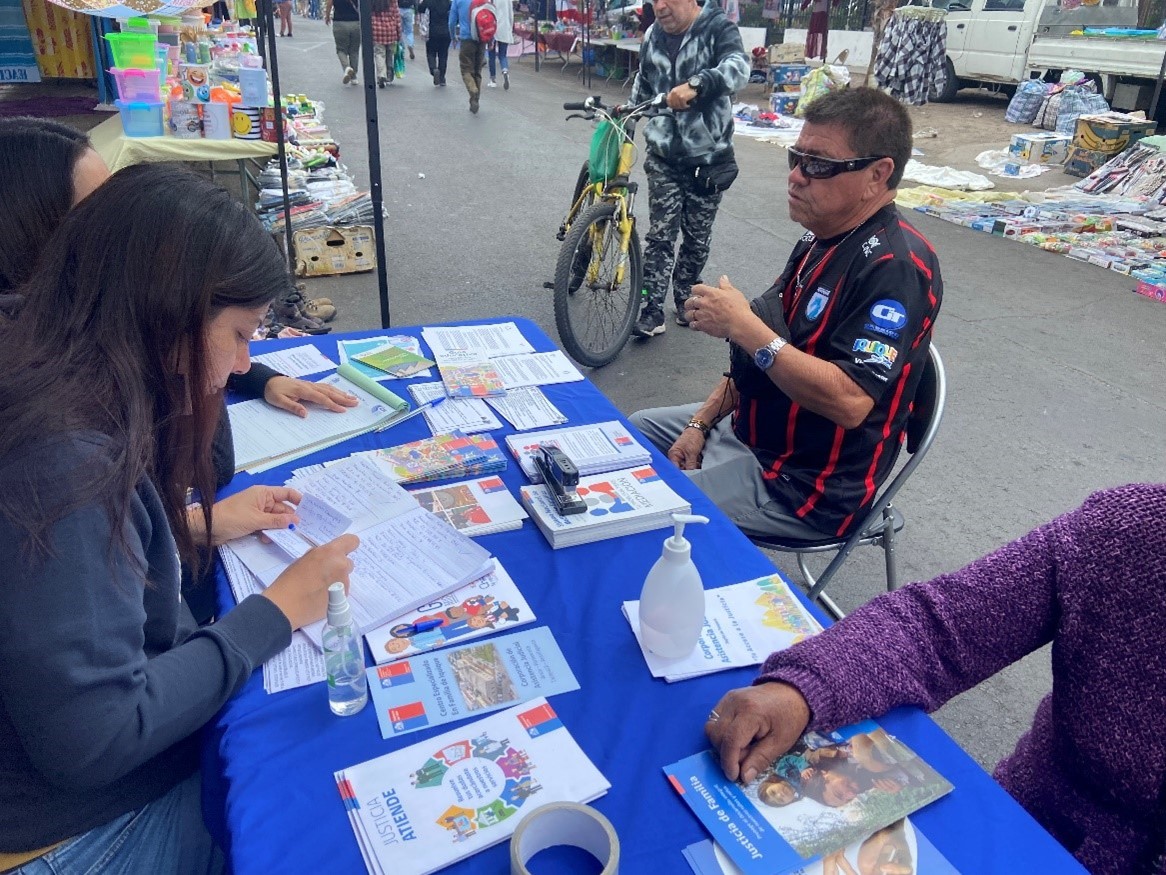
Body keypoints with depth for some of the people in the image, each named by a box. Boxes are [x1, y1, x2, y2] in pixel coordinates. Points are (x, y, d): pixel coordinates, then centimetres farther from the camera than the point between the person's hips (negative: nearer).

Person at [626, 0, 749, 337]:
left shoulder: (718, 27, -10)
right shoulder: (652, 37, 5)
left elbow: (738, 67, -31)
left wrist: (695, 84, -46)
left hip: (708, 159, -2)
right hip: (663, 157, 3)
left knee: (697, 238, 10)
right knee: (660, 235, -3)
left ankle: (685, 296, 30)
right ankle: (652, 310, 1)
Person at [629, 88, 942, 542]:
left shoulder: (895, 266, -25)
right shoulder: (823, 238, 6)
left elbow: (849, 401, -33)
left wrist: (744, 326, -30)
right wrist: (702, 422, 5)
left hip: (808, 485, -10)